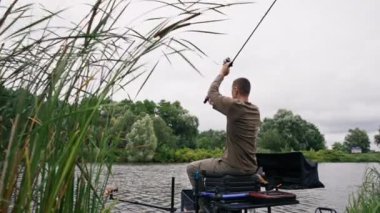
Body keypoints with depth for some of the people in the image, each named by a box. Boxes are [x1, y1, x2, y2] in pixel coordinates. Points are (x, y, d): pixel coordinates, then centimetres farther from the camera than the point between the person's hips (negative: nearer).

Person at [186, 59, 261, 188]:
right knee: (219, 163, 38)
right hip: (251, 168, 8)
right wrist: (215, 103, 29)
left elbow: (212, 92, -3)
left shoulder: (235, 106, -18)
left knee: (191, 168, 9)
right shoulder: (255, 110, 6)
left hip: (234, 167, -8)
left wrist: (222, 73, 8)